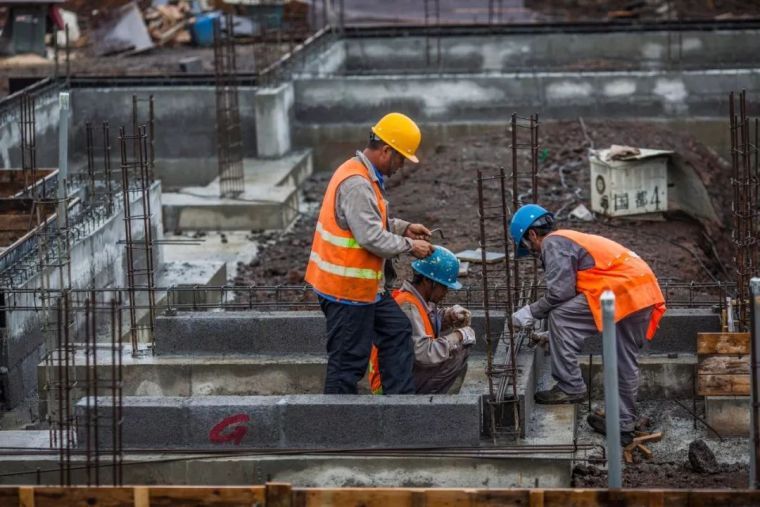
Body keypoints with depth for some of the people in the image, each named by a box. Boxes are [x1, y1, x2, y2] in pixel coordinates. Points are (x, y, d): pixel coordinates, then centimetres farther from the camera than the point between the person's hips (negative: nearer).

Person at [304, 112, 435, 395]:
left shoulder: (365, 176, 10)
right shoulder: (356, 184, -23)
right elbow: (372, 238, -26)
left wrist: (403, 227, 11)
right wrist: (410, 246, -13)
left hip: (365, 286, 11)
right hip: (347, 288, -11)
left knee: (397, 331, 16)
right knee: (349, 360, -3)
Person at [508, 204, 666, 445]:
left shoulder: (553, 243, -1)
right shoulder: (571, 239, 29)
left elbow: (560, 292, -12)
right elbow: (572, 291, 31)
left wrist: (531, 312, 3)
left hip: (623, 294, -10)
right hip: (646, 292, 10)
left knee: (560, 317, -5)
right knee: (625, 363, 16)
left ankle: (570, 387, 0)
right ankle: (623, 425, 24)